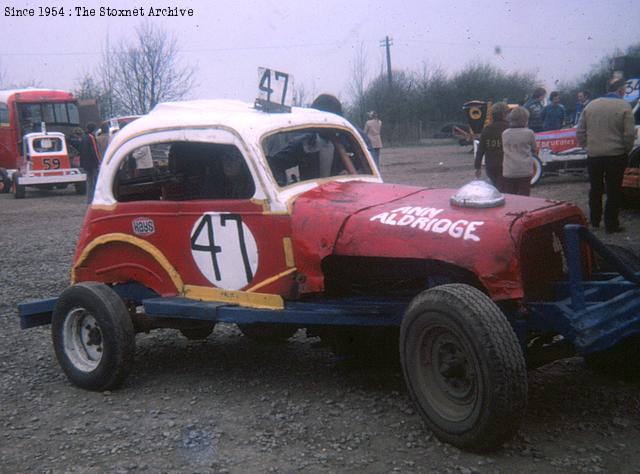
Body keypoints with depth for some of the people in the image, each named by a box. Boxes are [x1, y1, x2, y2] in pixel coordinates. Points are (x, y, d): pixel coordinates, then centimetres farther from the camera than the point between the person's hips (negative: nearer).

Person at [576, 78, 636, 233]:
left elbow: (580, 132, 7)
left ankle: (594, 221, 25)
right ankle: (611, 224, 6)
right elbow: (629, 134, -11)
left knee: (595, 189, 16)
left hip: (593, 155, 4)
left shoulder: (591, 105, 4)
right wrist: (627, 150, 4)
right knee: (614, 191, 4)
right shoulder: (624, 107, -9)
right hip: (616, 155, -4)